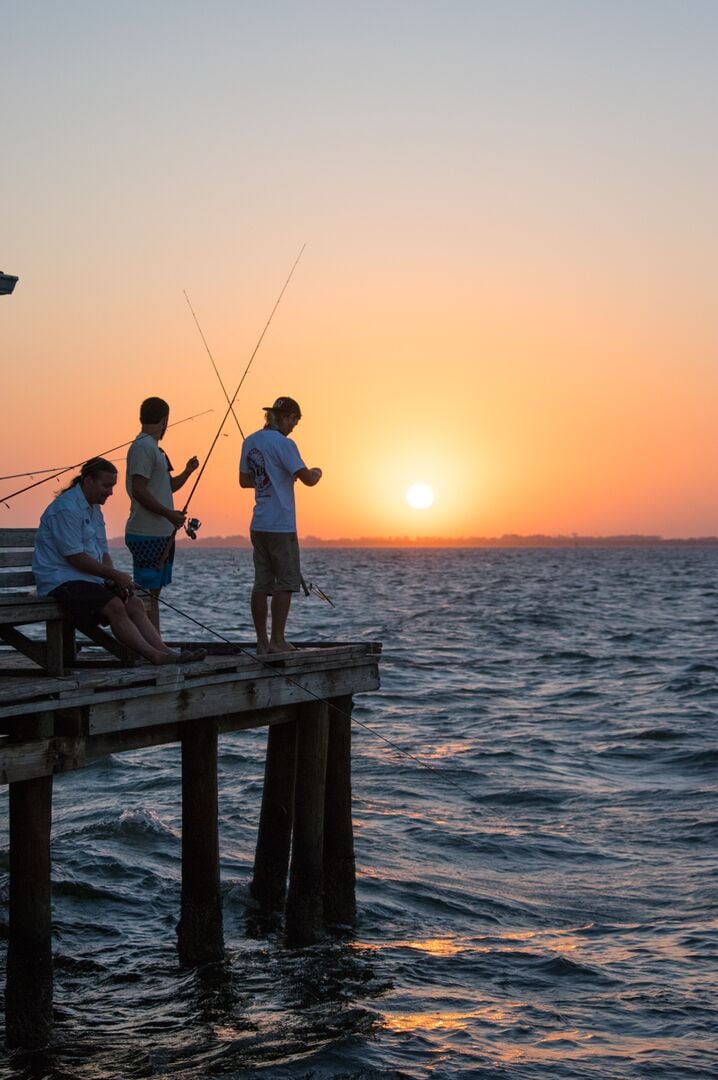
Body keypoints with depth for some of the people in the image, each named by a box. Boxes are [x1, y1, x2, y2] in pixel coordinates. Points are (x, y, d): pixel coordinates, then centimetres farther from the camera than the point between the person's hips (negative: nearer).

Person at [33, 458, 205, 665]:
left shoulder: (94, 508, 18)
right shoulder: (66, 508, -14)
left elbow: (103, 552, 19)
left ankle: (166, 652, -17)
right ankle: (154, 655, -32)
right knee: (113, 605, -28)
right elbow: (75, 558, -19)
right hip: (61, 581, -10)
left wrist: (116, 578, -1)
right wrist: (115, 575, -13)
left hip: (90, 578, 10)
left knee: (134, 604, -8)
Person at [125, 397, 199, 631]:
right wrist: (169, 514, -21)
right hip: (147, 534, -10)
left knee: (154, 591, 12)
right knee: (147, 591, -9)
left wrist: (187, 472, 20)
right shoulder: (143, 447, -12)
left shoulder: (153, 447, 19)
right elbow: (139, 491, -20)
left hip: (161, 533, 10)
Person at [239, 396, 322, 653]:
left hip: (258, 525, 7)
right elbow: (307, 479, -12)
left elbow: (244, 481, 18)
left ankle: (262, 641, 9)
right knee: (285, 582, -1)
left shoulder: (250, 442, 10)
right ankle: (277, 641, -2)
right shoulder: (283, 444, -13)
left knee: (262, 583, 7)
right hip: (280, 526, -7)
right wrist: (316, 473, 9)